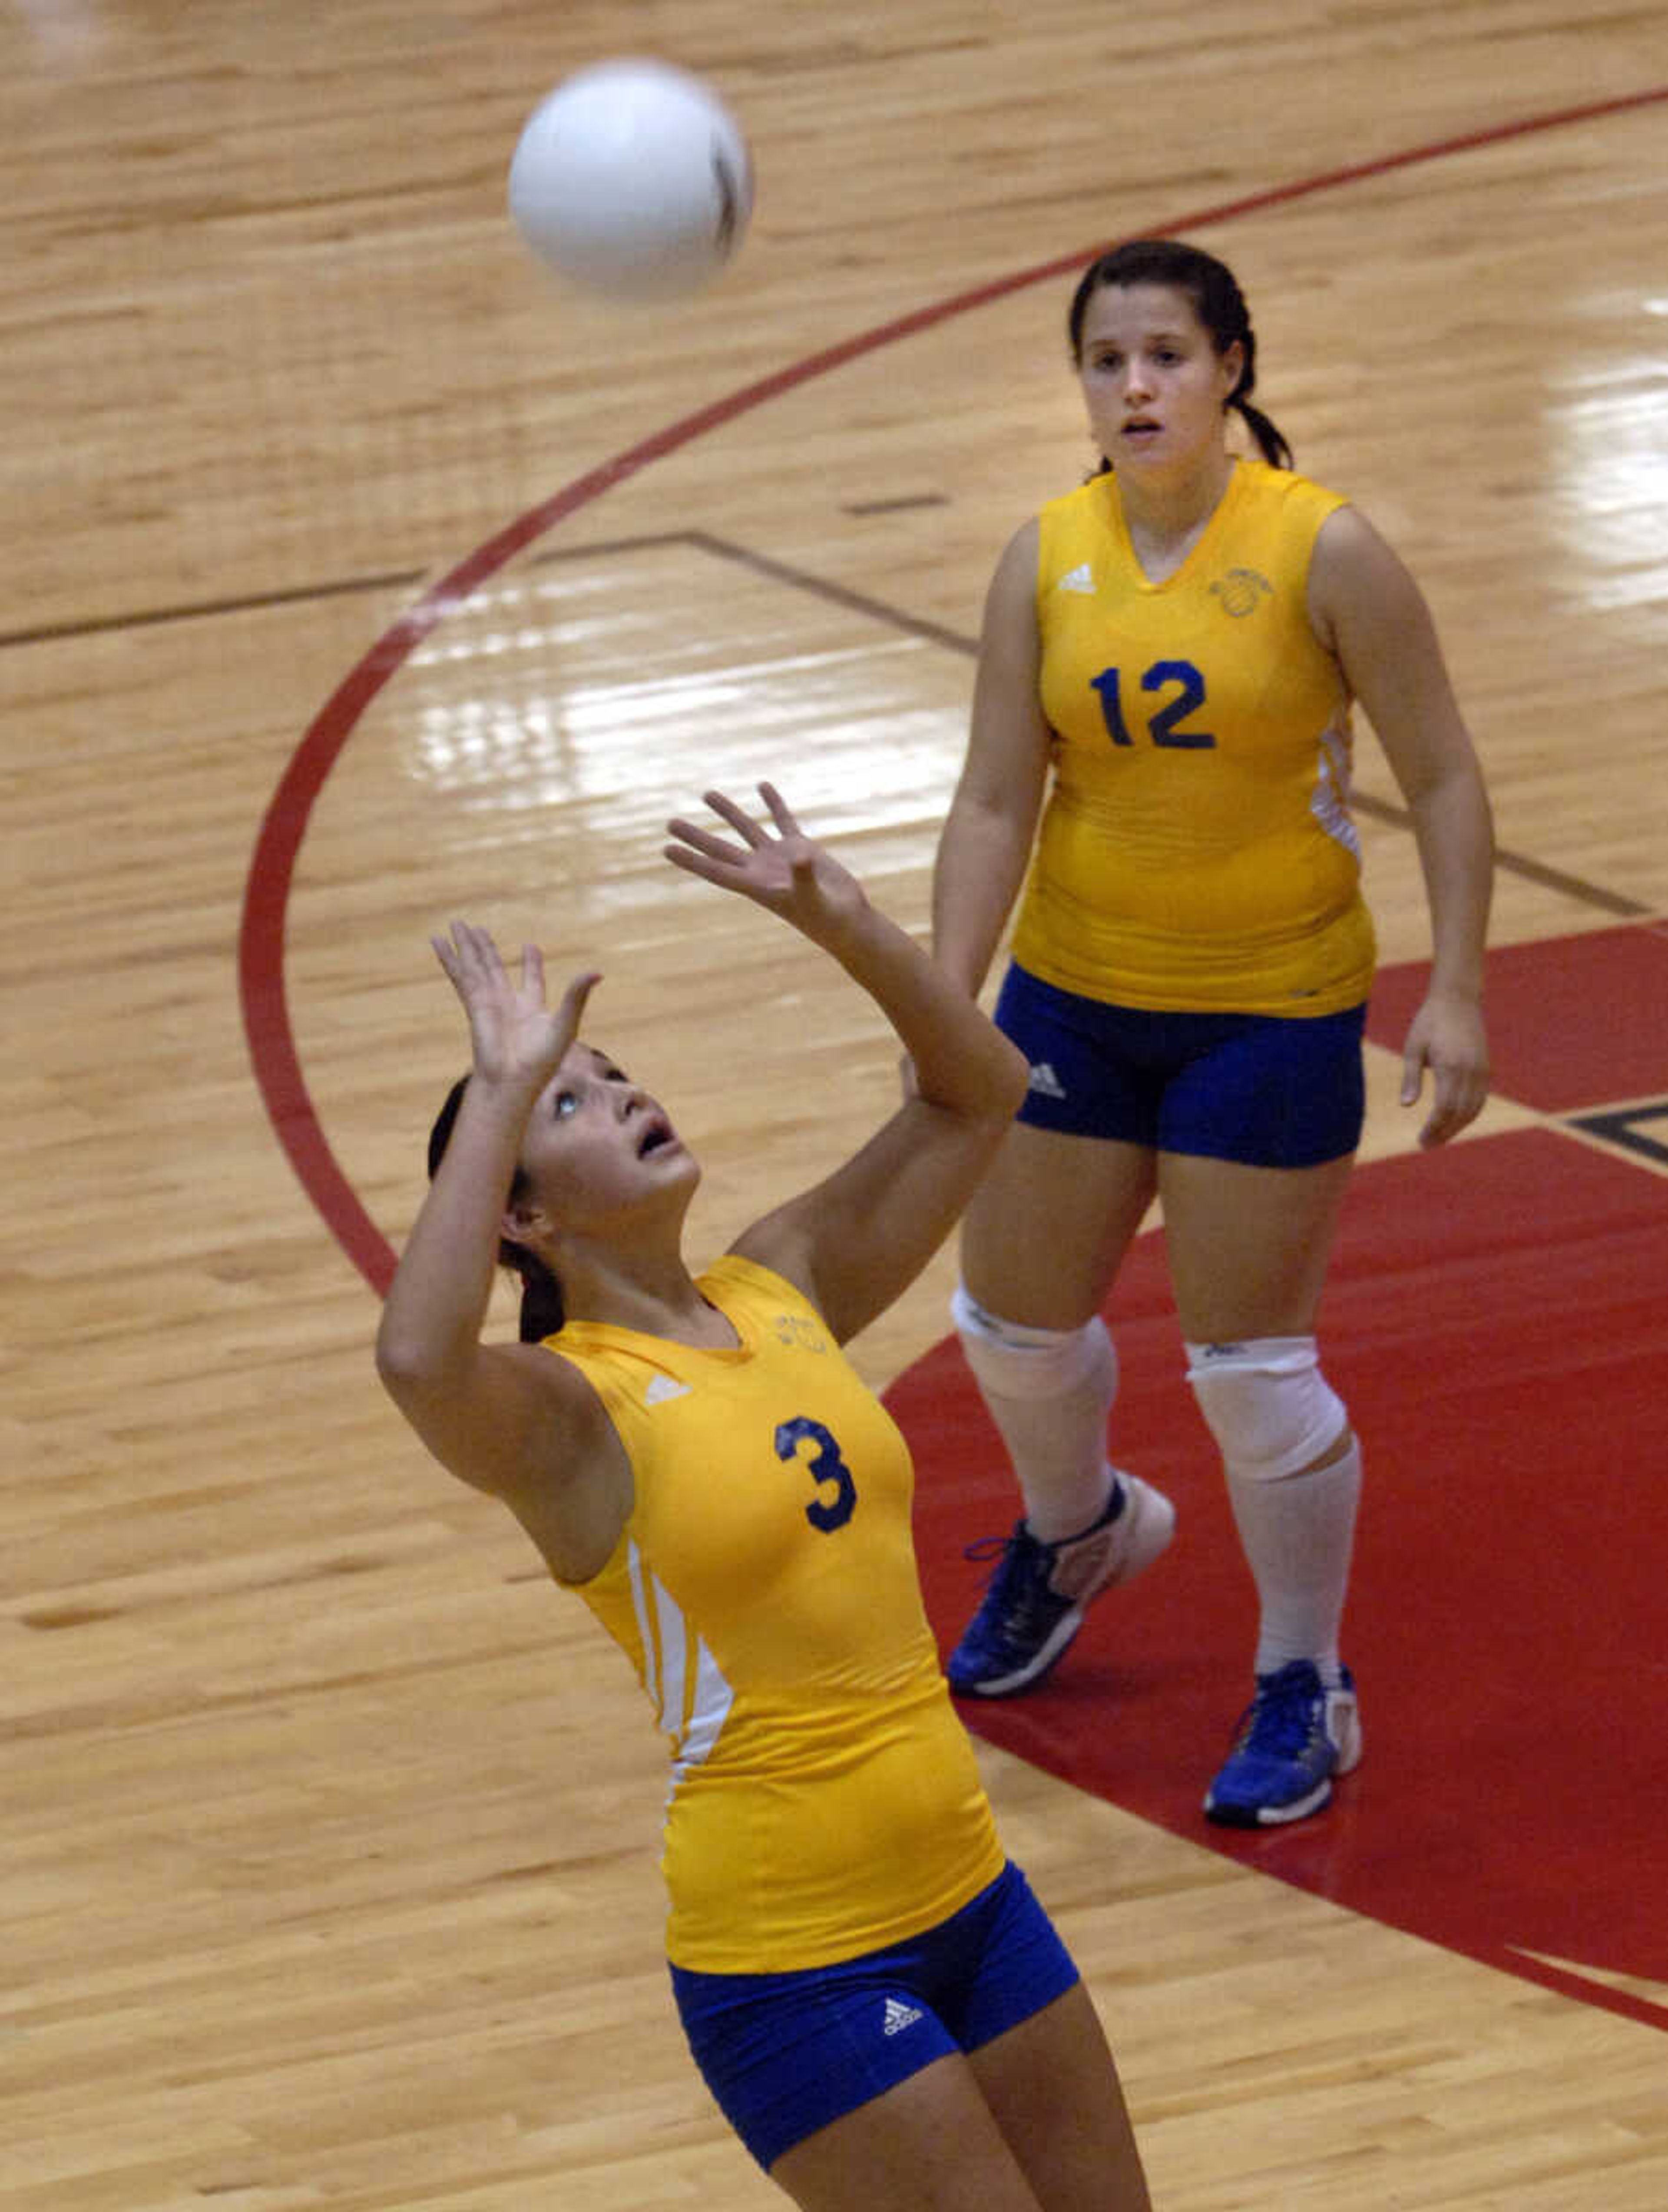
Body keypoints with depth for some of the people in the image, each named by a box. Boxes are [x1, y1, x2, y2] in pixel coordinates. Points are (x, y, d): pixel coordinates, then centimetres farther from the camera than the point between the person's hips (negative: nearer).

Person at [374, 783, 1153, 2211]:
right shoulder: (567, 1411, -14)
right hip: (792, 1965, -7)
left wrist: (846, 926, -2)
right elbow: (417, 1360, -38)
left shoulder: (783, 1294, 6)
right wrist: (503, 1092, -32)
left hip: (966, 1890, 7)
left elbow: (979, 1092, 13)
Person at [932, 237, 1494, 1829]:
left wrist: (1456, 994, -15)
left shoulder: (1322, 550, -15)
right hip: (1074, 992, 4)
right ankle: (1075, 1530, 49)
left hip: (1272, 1006, -4)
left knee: (1250, 1364, -3)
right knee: (1014, 1319, 15)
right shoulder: (1046, 560, -5)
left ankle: (1305, 1693, 16)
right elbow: (995, 802, -4)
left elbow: (1442, 780, -9)